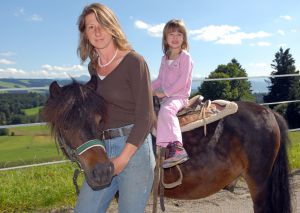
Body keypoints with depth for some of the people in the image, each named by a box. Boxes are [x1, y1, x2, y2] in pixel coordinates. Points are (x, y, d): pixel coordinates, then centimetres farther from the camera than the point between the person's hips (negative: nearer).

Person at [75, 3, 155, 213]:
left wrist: (122, 159, -16)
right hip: (102, 151, 6)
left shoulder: (134, 61, -9)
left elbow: (145, 117, -13)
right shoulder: (93, 67, 10)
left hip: (134, 148, -6)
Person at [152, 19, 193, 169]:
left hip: (179, 96, -8)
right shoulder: (165, 58, 17)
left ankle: (177, 147, -43)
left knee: (166, 110, -36)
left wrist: (165, 92, -18)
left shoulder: (185, 56, -5)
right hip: (165, 96, 8)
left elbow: (182, 80, -15)